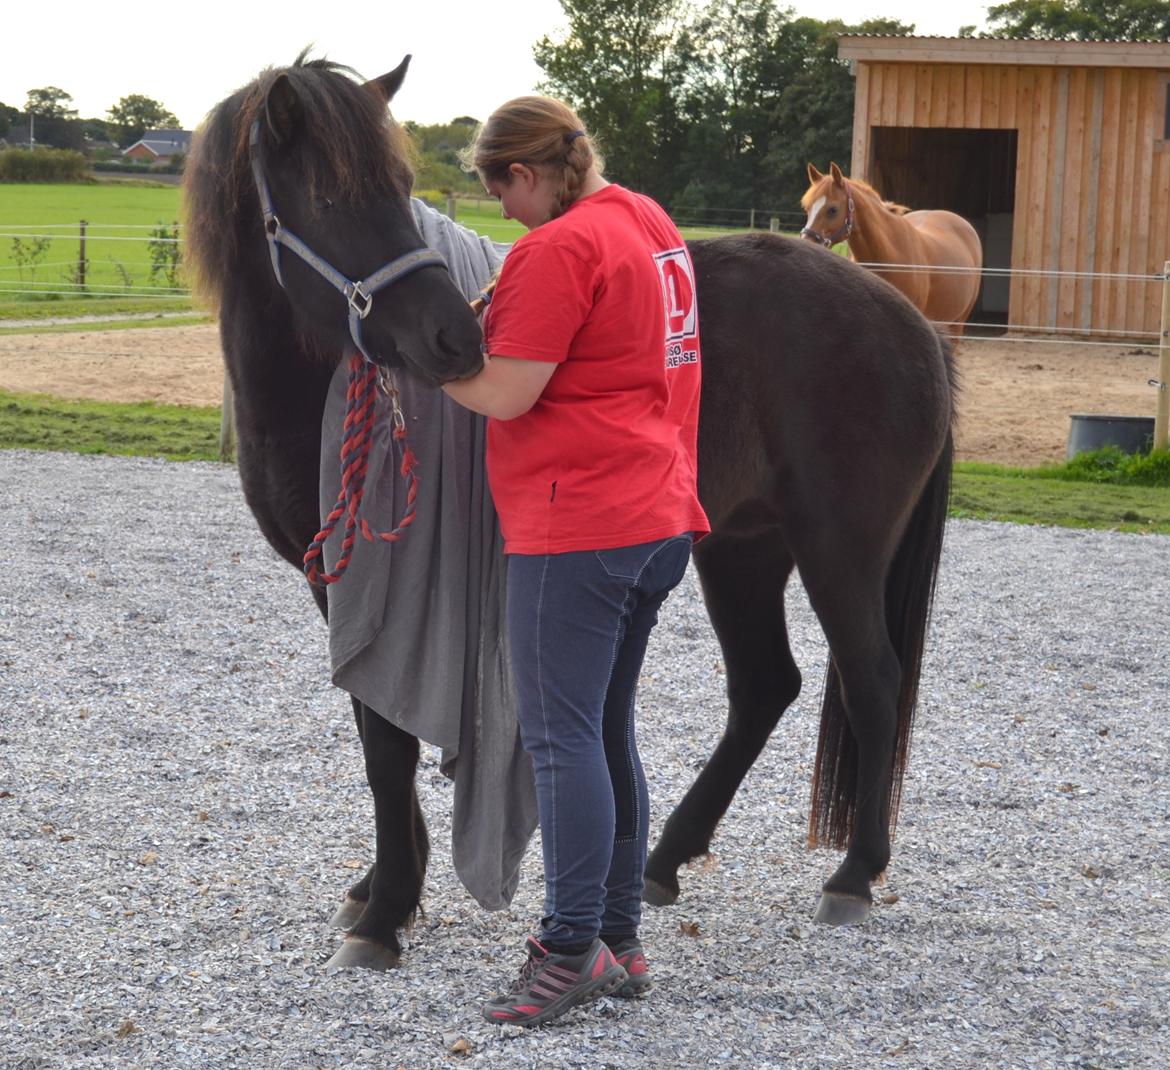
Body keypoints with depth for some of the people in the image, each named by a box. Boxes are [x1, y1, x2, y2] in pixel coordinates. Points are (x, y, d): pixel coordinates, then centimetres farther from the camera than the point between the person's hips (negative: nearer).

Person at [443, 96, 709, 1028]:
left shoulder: (558, 249, -15)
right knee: (608, 732, 14)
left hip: (574, 529, -10)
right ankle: (621, 940, 19)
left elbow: (506, 394, -18)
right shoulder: (653, 226, 14)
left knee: (562, 736, -6)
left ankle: (572, 950, -6)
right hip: (660, 519, 10)